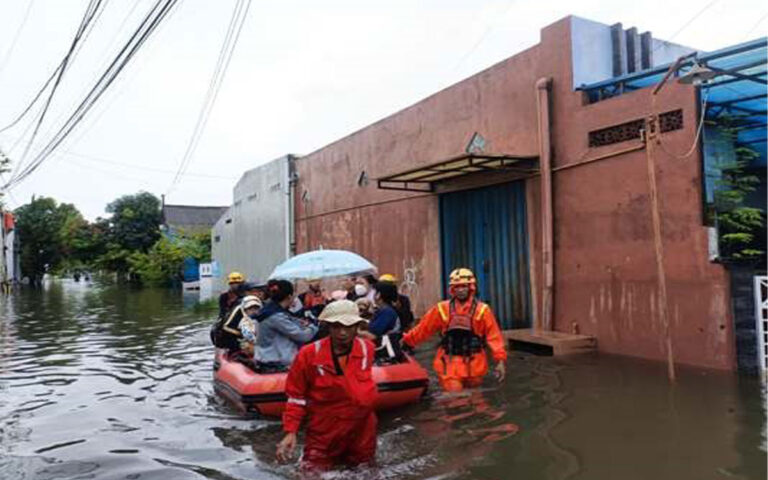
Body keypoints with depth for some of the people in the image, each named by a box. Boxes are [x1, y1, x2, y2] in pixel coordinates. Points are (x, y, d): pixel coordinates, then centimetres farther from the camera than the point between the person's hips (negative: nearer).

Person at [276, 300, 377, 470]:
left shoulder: (367, 349, -8)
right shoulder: (309, 354, -18)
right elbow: (296, 395, -6)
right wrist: (291, 432, -10)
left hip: (361, 429, 3)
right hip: (324, 432, -3)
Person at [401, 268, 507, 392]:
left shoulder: (482, 310, -2)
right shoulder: (442, 309, 0)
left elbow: (494, 336, -6)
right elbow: (423, 328, 6)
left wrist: (500, 360, -12)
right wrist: (406, 341, 7)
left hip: (473, 365, 1)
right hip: (450, 364, 0)